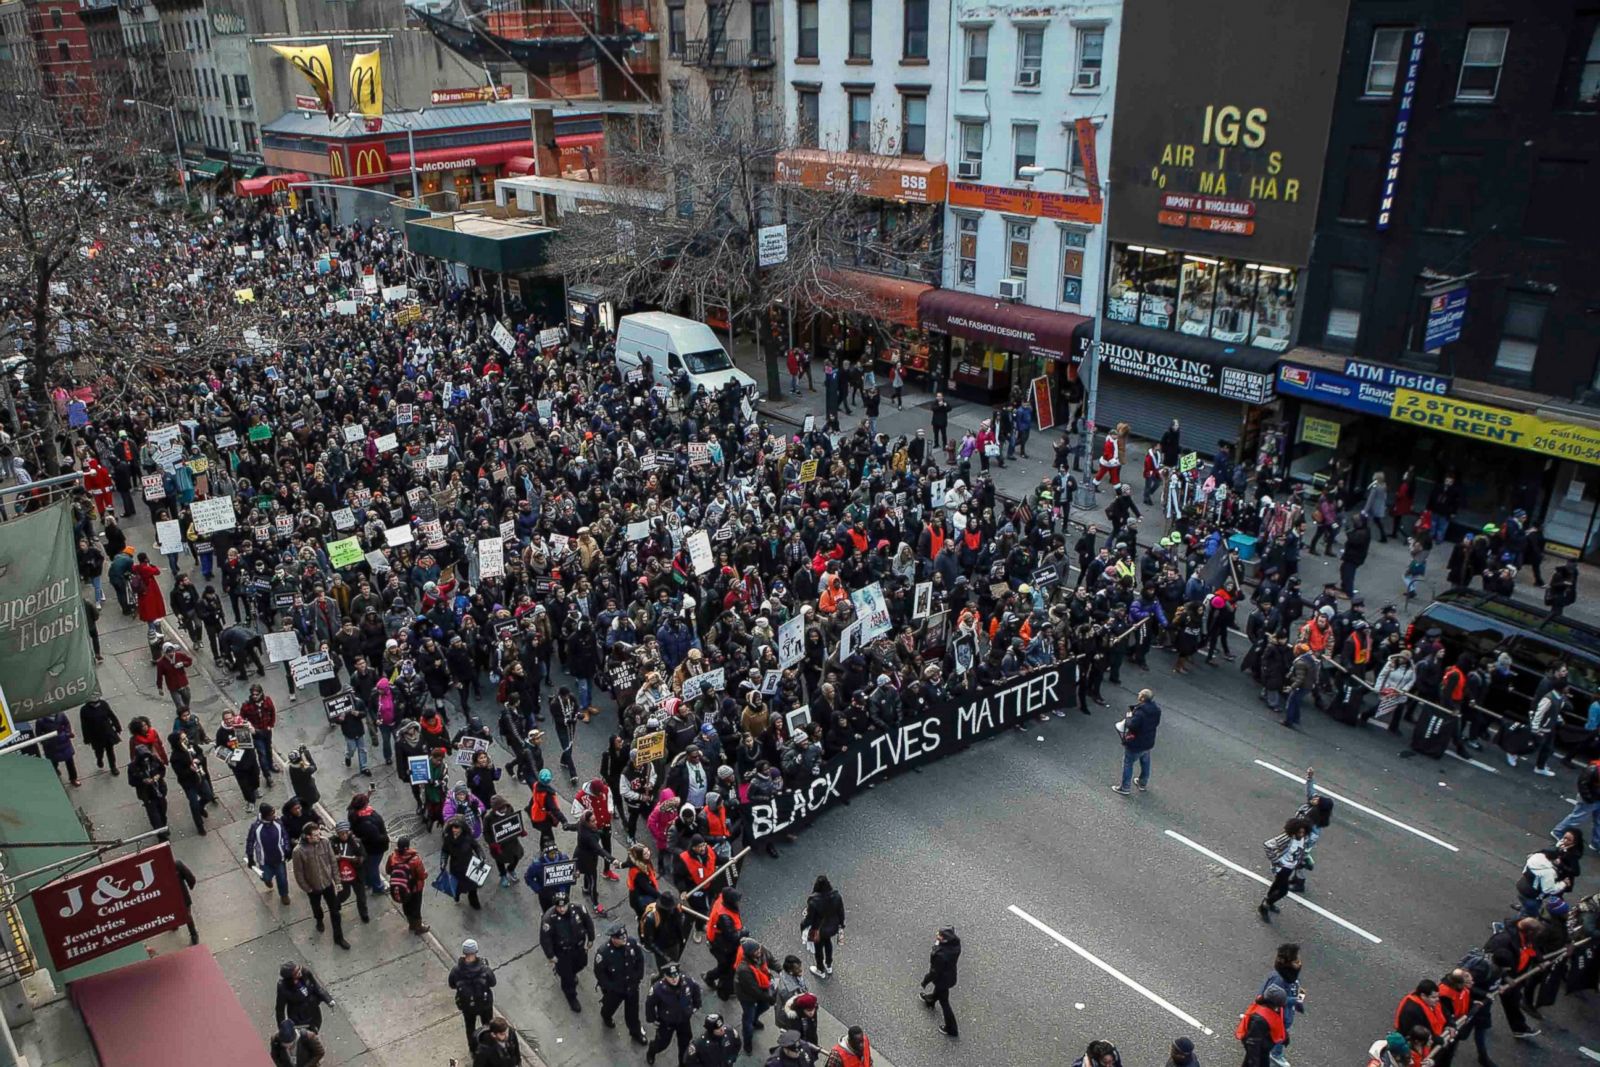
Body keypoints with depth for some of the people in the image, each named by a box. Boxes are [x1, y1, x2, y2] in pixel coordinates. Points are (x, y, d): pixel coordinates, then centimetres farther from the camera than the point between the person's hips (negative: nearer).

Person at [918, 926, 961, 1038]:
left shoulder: (940, 954, -45)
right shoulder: (956, 942, -25)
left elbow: (934, 972, -26)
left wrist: (924, 981, -10)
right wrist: (938, 942, -11)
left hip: (942, 978, -7)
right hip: (951, 974, 7)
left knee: (944, 1002, 18)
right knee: (939, 989, 38)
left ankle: (951, 1029, 39)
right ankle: (931, 1000, 71)